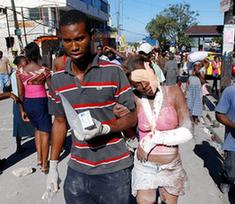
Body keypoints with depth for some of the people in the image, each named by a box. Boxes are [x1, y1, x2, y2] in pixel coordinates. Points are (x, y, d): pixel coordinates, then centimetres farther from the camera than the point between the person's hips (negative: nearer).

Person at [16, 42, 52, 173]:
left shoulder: (20, 72, -2)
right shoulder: (44, 70, -11)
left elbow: (20, 93, 0)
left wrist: (22, 110, 8)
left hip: (27, 103, 4)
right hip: (41, 102, -4)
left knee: (37, 128, 25)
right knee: (44, 132, 7)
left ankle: (39, 158, 27)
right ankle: (44, 164, 13)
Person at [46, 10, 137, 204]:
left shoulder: (113, 72, -11)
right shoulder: (58, 79, 1)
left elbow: (132, 117, -6)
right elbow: (60, 122, 10)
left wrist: (104, 129, -24)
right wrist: (53, 166, 10)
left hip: (113, 170, -3)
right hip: (77, 171, 3)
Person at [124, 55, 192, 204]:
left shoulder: (173, 92, -10)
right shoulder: (135, 99, -12)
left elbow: (186, 132, -13)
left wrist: (152, 138, -17)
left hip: (172, 167, 1)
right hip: (144, 166, -1)